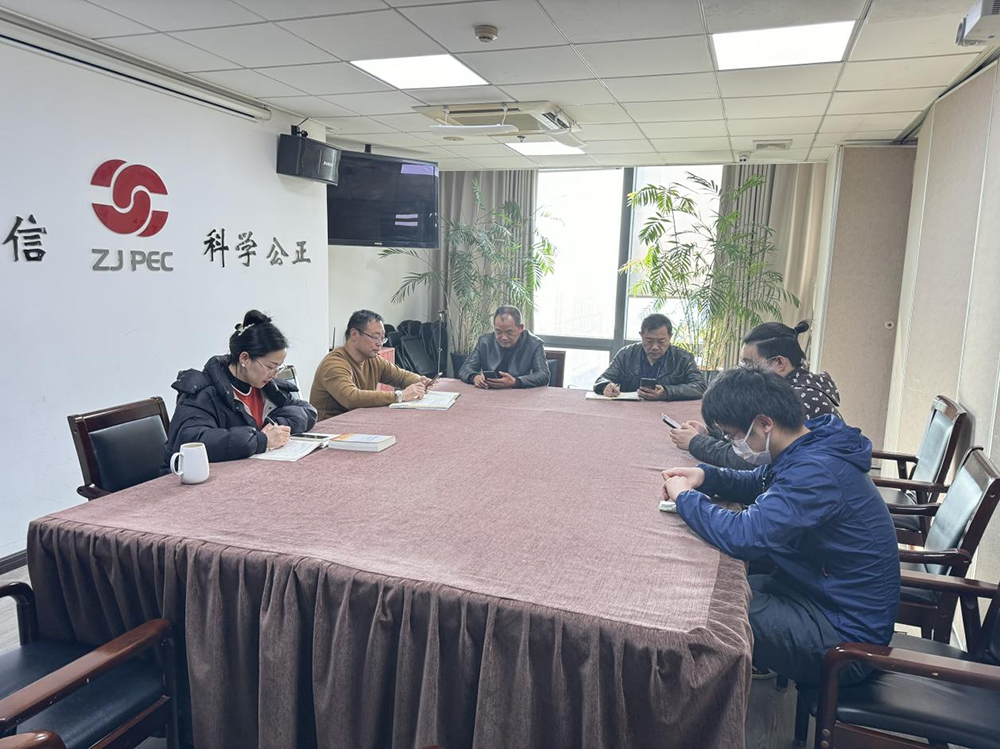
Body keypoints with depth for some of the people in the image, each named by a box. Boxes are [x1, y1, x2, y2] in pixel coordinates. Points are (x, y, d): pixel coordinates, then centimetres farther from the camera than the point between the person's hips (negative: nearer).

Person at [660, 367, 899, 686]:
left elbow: (743, 536, -37)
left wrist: (686, 498, -19)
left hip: (845, 633, -9)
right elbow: (757, 483, 19)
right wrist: (705, 476, -1)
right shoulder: (809, 451, 2)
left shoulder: (817, 472, -29)